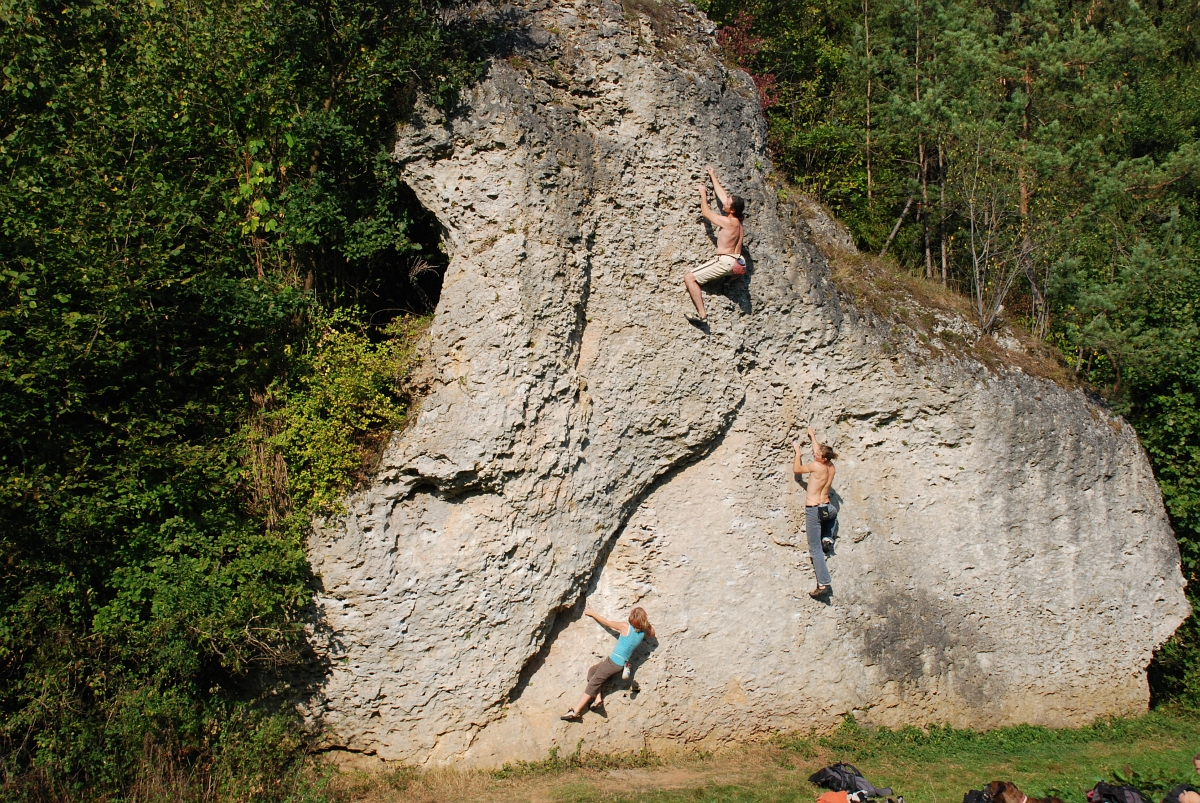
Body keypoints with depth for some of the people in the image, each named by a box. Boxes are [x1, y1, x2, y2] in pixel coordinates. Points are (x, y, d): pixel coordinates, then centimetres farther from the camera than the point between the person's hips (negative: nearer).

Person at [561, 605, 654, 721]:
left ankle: (575, 711, -9)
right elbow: (652, 634, 28)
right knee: (592, 671, 23)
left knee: (592, 684, -4)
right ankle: (598, 699, 8)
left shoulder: (626, 627, -11)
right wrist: (645, 621, 19)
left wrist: (592, 613, 13)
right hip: (622, 665, 7)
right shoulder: (643, 632, 2)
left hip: (613, 662, -7)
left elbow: (606, 622, 0)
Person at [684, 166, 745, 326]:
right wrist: (713, 177, 31)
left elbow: (706, 212, -1)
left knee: (689, 277, -17)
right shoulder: (738, 222, 10)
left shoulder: (727, 221, -14)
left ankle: (702, 315, -27)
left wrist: (703, 193, 12)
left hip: (724, 261, -10)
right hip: (736, 262, 10)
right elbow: (722, 195, 22)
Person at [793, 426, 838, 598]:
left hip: (814, 511, -6)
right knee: (833, 512, 46)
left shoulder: (816, 466, -16)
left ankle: (824, 584, -9)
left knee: (815, 549, -3)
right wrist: (813, 436, 35)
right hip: (827, 509, 6)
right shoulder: (832, 468, 4)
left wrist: (798, 451, 7)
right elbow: (819, 451, 23)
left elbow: (796, 469, -3)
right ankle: (828, 536, 26)